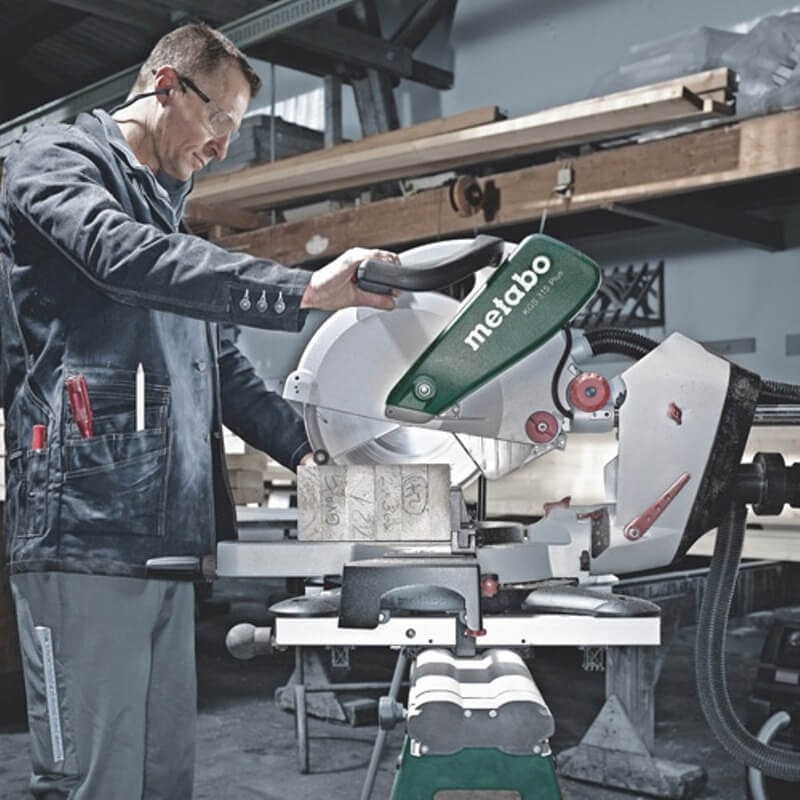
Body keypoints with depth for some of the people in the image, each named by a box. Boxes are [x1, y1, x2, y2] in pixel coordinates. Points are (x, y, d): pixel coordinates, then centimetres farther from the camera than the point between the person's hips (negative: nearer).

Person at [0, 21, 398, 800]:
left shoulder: (167, 217, 28)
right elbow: (122, 254, -19)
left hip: (167, 535, 8)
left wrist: (313, 451, 13)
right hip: (85, 527, -8)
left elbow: (221, 366, 26)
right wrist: (303, 289, -25)